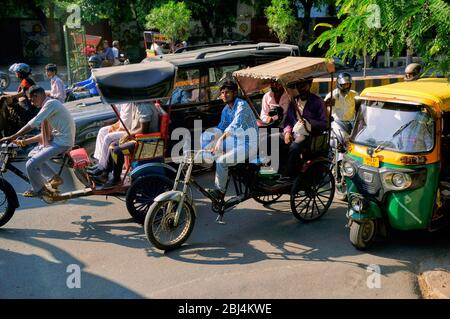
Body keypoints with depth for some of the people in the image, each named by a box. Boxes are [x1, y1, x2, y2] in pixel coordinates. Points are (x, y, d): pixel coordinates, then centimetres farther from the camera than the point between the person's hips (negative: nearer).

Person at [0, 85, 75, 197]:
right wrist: (25, 141, 12)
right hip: (58, 139, 10)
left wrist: (12, 137, -22)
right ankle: (55, 178, 27)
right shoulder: (49, 105, 17)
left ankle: (39, 190, 11)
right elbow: (46, 134, 18)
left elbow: (34, 123, -23)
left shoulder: (51, 103, -14)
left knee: (31, 165, -11)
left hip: (62, 142, -10)